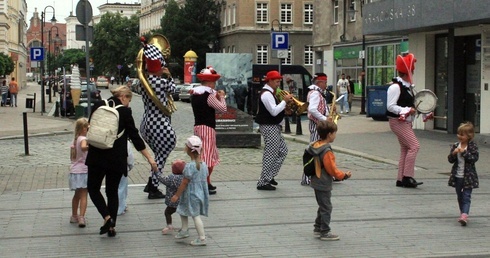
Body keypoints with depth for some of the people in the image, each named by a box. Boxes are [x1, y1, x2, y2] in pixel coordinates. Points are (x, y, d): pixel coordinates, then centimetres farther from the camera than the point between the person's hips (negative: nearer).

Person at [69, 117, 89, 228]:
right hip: (83, 171, -8)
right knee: (83, 196, -6)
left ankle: (74, 216, 31)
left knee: (77, 195, 21)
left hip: (74, 171, 8)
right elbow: (83, 147, -37)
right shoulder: (83, 139, -12)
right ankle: (81, 217, -14)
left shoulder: (74, 140, 13)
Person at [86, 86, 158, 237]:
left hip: (96, 156, 1)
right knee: (112, 191, 12)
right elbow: (135, 137, -6)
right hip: (116, 159, -1)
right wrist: (150, 158, -3)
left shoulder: (98, 106, 3)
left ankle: (107, 217, -3)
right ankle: (112, 226, 12)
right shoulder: (124, 111, -6)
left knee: (93, 188, 14)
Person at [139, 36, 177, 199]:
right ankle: (153, 189, 7)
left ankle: (150, 184, 23)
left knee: (160, 155, 21)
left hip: (147, 123, 8)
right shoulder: (161, 81, -17)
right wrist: (168, 76, 14)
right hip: (159, 124, -8)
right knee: (161, 156, 3)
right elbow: (173, 89, 1)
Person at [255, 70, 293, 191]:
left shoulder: (270, 93, 16)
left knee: (283, 150, 16)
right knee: (270, 155, -7)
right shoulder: (266, 94, -17)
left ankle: (270, 176, 20)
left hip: (274, 126, 11)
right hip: (269, 127, -11)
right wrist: (284, 101, -16)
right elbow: (274, 111, -24)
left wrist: (285, 101, 6)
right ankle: (263, 182, -2)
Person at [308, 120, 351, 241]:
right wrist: (344, 175, -9)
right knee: (326, 208, 1)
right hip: (324, 184, -9)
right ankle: (325, 232, 7)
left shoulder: (314, 145, 3)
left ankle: (318, 228, 29)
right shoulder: (327, 152, -25)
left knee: (322, 206, 21)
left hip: (317, 181, 9)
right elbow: (332, 169, -22)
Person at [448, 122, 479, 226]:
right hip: (457, 176, 5)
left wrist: (464, 152, -23)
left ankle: (464, 215, -21)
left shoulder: (472, 146, -7)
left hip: (468, 176, -5)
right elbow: (450, 160, 3)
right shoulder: (455, 146, 4)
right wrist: (453, 153, -17)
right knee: (460, 196, 15)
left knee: (466, 196, -10)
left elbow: (475, 158, -18)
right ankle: (462, 213, 28)